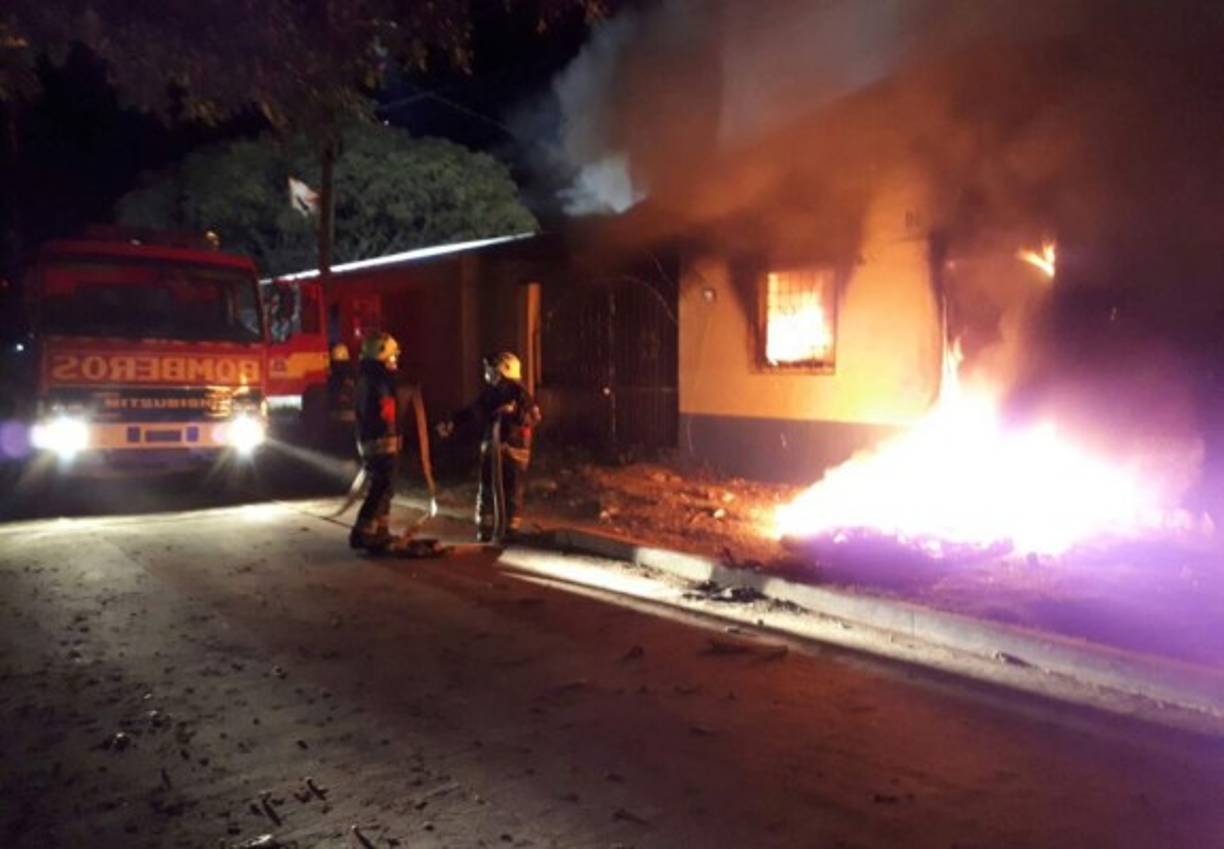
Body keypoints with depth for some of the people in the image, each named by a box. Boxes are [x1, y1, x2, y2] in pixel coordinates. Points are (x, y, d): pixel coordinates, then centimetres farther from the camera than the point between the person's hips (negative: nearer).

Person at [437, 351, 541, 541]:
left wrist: (514, 412, -28)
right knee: (486, 490, 8)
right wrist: (452, 423, 13)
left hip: (515, 449, -5)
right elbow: (474, 410, 17)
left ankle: (512, 531, 12)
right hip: (491, 445, 5)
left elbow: (534, 417, -18)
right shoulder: (490, 391, 7)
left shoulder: (520, 393, -10)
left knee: (513, 492, 1)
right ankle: (484, 529, 19)